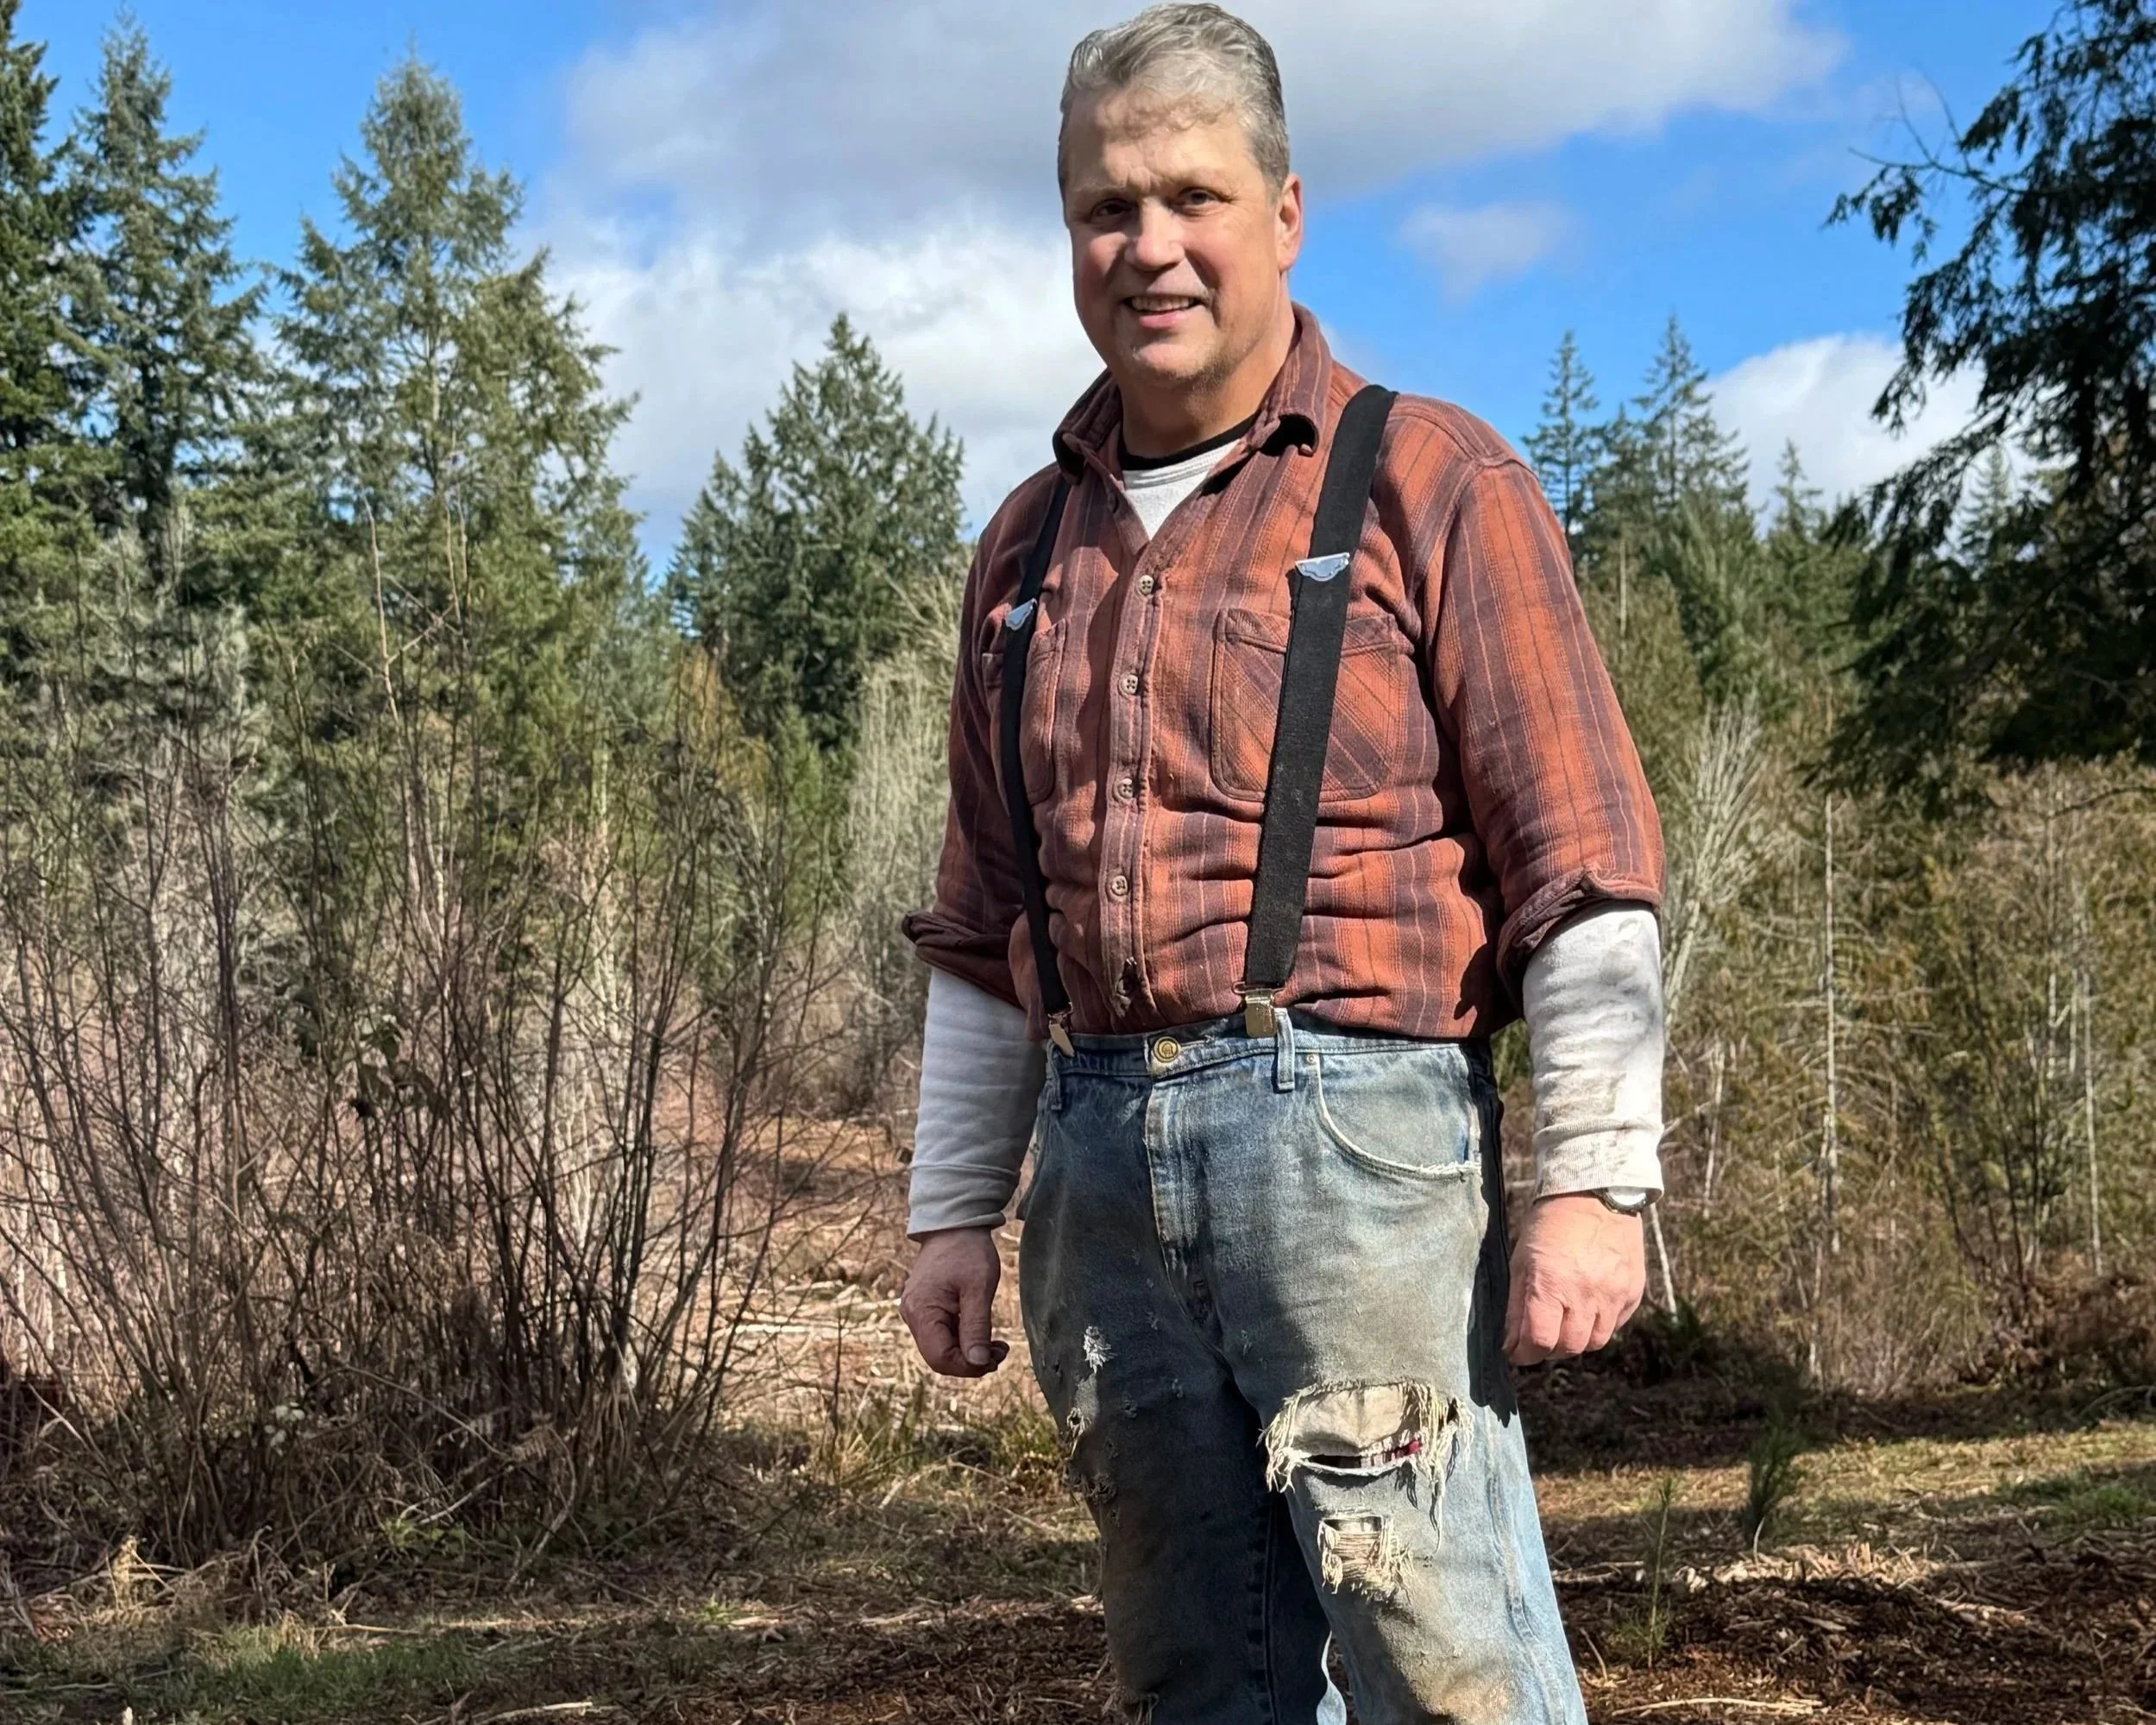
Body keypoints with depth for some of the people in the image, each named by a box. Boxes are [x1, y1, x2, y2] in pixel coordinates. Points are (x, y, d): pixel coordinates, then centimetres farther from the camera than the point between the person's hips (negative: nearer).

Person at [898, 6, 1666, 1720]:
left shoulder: (1430, 483, 1)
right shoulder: (1030, 548, 18)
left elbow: (1582, 866, -4)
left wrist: (1592, 1180, -11)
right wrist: (954, 1207, 17)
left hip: (1348, 1128, -5)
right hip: (1097, 1153, 6)